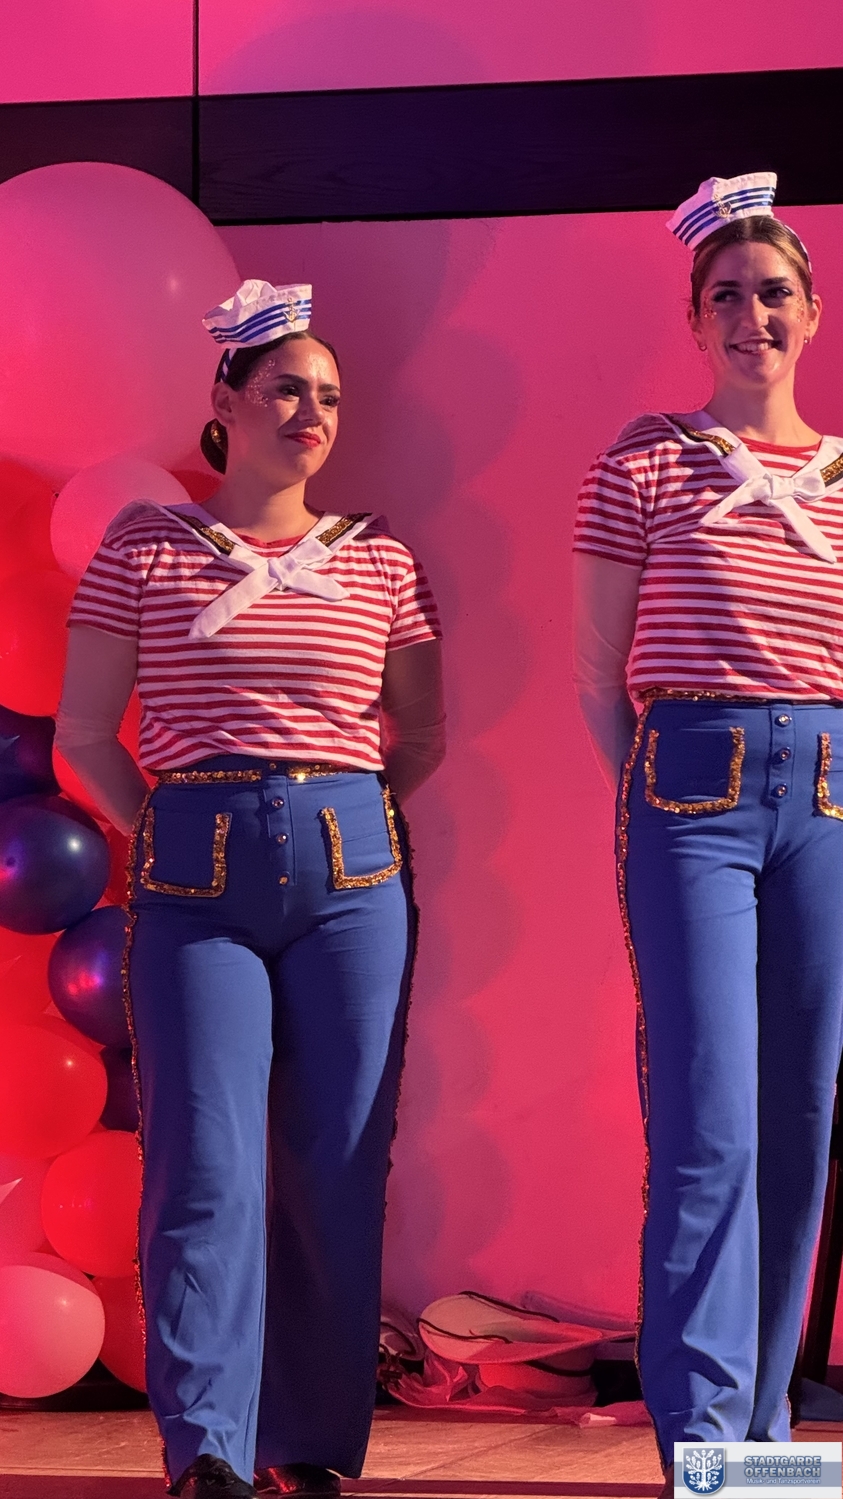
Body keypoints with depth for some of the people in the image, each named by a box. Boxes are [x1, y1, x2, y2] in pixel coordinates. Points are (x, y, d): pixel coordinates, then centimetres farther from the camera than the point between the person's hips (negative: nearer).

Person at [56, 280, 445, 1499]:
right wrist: (165, 830, 3)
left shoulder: (381, 562, 10)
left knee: (336, 1169, 2)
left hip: (350, 874, 2)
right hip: (196, 881, -2)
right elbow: (85, 732, 7)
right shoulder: (145, 548, 6)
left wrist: (344, 820, 11)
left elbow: (422, 737, 19)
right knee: (206, 1163, -10)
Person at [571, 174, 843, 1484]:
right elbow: (597, 675, 6)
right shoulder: (643, 465, 3)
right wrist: (649, 799, 3)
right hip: (691, 785, -4)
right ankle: (702, 1440, -6)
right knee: (710, 1127, -9)